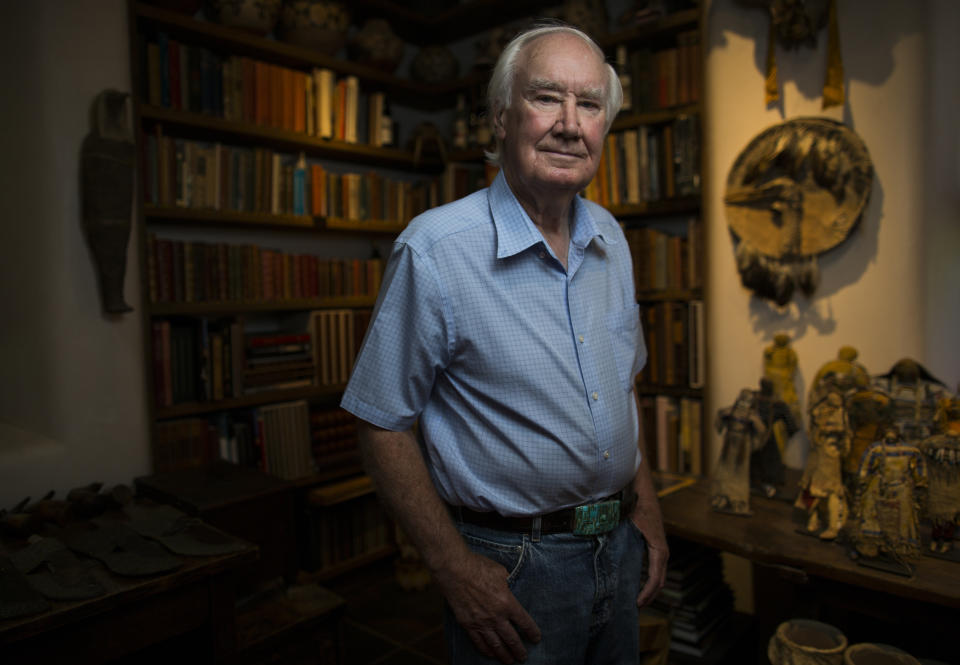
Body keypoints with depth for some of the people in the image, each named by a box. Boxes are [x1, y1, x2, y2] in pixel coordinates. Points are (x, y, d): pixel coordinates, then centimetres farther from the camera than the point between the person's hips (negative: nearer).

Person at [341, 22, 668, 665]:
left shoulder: (611, 238, 2)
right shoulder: (433, 250, -19)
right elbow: (383, 423, -16)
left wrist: (646, 504, 7)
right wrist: (456, 569, -17)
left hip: (619, 547, 7)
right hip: (511, 568, -6)